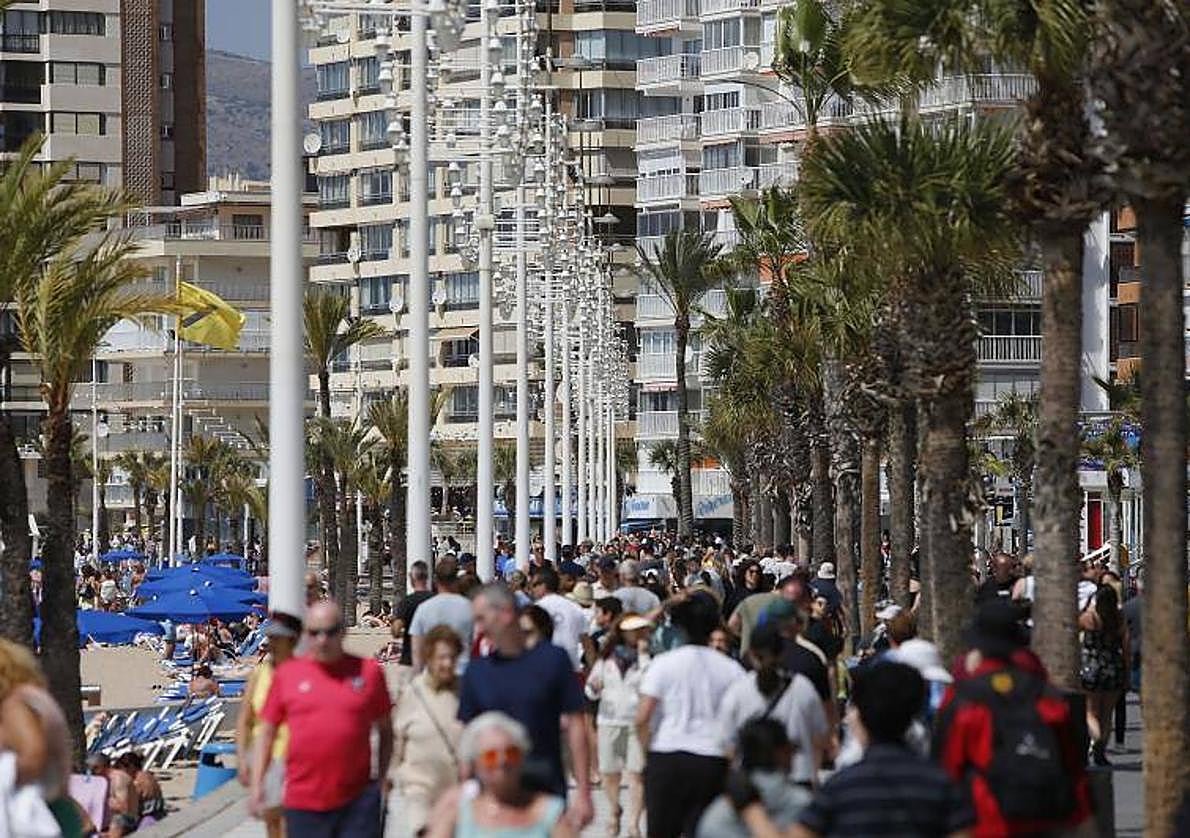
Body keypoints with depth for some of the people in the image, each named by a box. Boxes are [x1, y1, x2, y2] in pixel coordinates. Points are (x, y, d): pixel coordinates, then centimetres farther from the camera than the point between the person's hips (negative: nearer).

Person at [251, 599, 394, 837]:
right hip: (303, 803, 1)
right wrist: (257, 786, 4)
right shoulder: (287, 673, 5)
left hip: (357, 800, -1)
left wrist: (384, 779, 5)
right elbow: (266, 732, 10)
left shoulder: (368, 672, 4)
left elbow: (385, 730, 12)